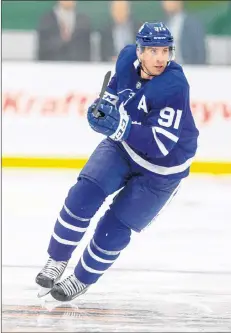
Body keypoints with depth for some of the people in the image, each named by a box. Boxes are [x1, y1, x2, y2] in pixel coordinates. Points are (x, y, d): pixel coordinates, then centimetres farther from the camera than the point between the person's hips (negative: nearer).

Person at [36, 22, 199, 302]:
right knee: (83, 196, -15)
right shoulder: (128, 58, -14)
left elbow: (161, 145, -35)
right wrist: (104, 105, -9)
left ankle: (82, 280, 24)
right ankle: (57, 261, 5)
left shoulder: (174, 87, -32)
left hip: (161, 168, -5)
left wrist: (121, 127, -46)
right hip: (123, 145, 5)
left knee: (114, 229, -2)